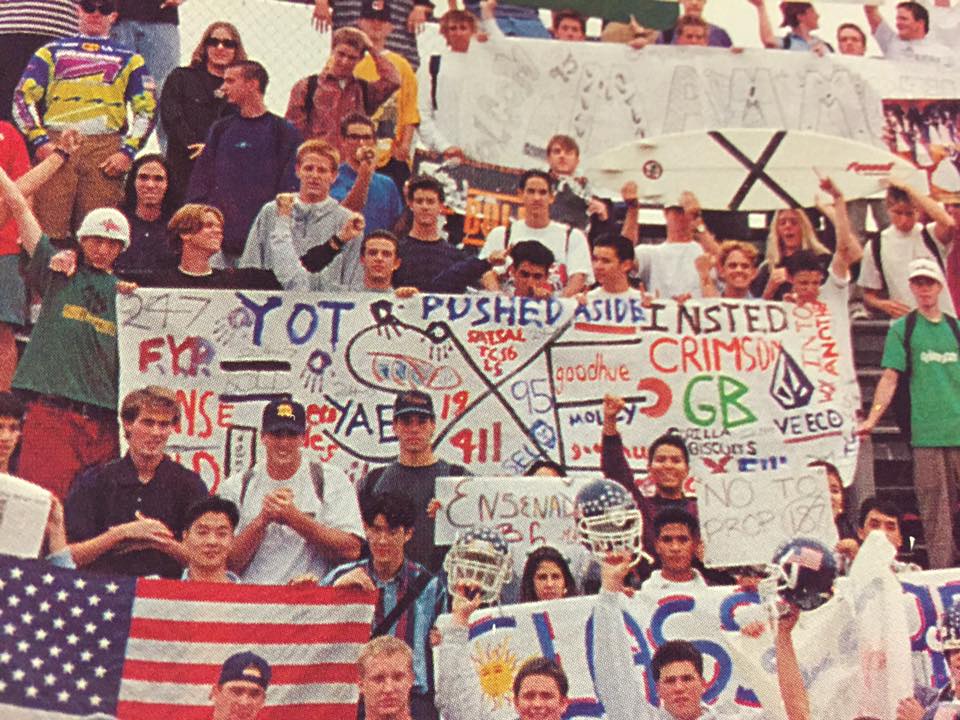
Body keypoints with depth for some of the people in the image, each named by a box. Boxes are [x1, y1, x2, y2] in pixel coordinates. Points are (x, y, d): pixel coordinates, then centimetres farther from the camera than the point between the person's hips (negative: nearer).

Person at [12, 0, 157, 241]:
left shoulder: (129, 60, 18)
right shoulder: (51, 52, 19)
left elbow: (146, 109, 11)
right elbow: (23, 97, 10)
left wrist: (128, 151, -4)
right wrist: (40, 141, -5)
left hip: (106, 151, 0)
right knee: (47, 229, -10)